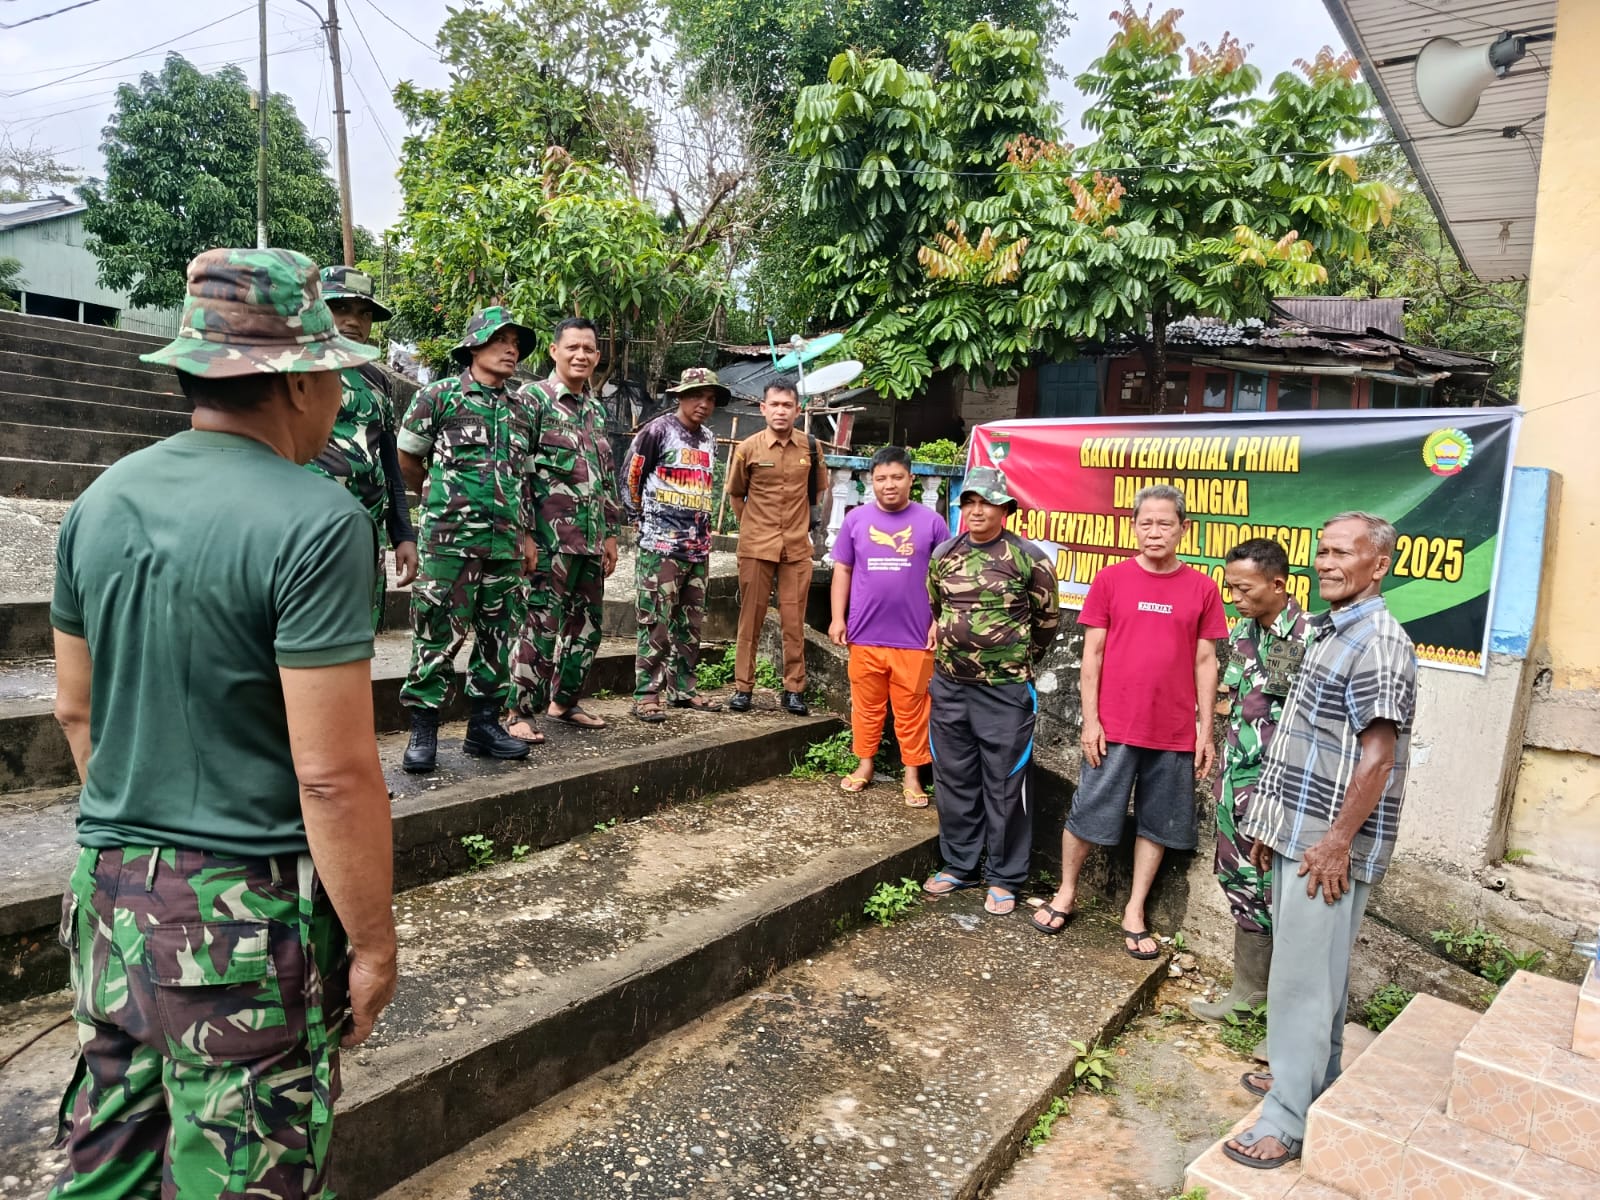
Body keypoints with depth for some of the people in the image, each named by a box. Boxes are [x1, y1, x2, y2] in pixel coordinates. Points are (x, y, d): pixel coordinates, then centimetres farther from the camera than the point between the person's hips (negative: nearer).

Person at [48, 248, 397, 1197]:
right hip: (246, 911, -7)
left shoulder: (102, 501, 3)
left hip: (109, 892, 7)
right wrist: (373, 943, -11)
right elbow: (334, 775, -22)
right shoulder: (316, 523, -20)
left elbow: (76, 709, 12)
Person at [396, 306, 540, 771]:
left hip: (505, 544, 5)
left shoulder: (523, 410, 14)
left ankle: (484, 724, 20)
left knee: (496, 636, 9)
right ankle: (423, 732, 6)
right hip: (450, 540, -5)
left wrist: (525, 533, 14)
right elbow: (407, 459, 7)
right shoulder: (440, 396, -1)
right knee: (438, 634, -3)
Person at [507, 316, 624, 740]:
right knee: (540, 626, -5)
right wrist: (524, 533, -15)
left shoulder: (597, 410, 18)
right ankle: (523, 713, 6)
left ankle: (564, 701, 26)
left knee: (586, 626, 12)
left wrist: (611, 533, 18)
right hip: (549, 540, -7)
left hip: (591, 541, 7)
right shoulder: (533, 398, -4)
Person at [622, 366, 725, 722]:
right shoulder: (658, 431, -5)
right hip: (661, 544, -7)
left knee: (690, 623, 11)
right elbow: (629, 476, -1)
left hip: (698, 546, 7)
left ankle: (682, 688, 20)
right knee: (656, 622, -6)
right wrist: (642, 518, 6)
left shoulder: (709, 440, 14)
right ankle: (647, 694, -1)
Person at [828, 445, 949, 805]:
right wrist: (838, 618, 3)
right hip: (864, 634, 2)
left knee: (911, 709, 6)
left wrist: (940, 621, -2)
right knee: (866, 705, 12)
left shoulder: (931, 522, 0)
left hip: (914, 637, -1)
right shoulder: (856, 519, 4)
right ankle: (864, 763, 27)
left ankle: (912, 774, 18)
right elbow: (842, 570, 9)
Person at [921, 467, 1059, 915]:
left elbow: (1047, 619, 5)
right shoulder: (943, 554, 5)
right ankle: (958, 864, 29)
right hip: (949, 685, 5)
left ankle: (1005, 878, 18)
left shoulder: (1028, 558, -7)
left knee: (1005, 786, 5)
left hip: (1005, 690, -4)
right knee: (953, 780, 14)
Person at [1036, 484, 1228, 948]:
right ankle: (1066, 893, 27)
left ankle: (1134, 912, 26)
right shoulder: (1110, 580, -2)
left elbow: (1205, 662, 5)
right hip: (1114, 726, -1)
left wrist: (1205, 730, 3)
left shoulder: (1202, 588, 1)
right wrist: (1090, 719, -5)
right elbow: (1092, 653, -1)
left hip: (1175, 732, 2)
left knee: (1156, 823, 11)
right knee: (1088, 813, 7)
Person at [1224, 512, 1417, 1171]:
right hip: (1298, 832, 9)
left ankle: (1288, 1118, 8)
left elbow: (1378, 757, -21)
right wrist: (1273, 822, 18)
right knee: (1315, 969, 20)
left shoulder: (1378, 642, -17)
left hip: (1329, 843, -9)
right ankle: (1315, 1076, 35)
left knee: (1304, 977, -2)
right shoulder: (1331, 632, 13)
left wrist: (1337, 841, -20)